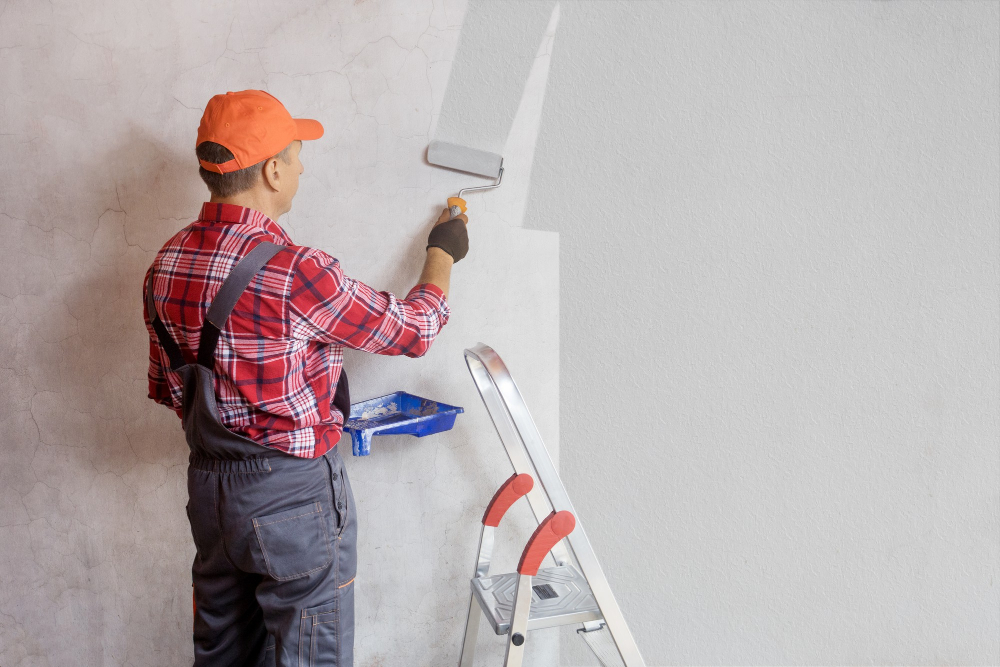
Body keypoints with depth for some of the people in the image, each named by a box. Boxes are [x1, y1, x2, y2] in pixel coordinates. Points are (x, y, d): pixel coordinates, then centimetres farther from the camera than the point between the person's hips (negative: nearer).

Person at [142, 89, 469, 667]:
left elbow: (169, 388, 11)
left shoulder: (166, 265, 0)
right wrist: (443, 255, 6)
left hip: (208, 483, 8)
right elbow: (411, 330, -11)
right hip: (295, 488, -7)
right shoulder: (293, 271, -24)